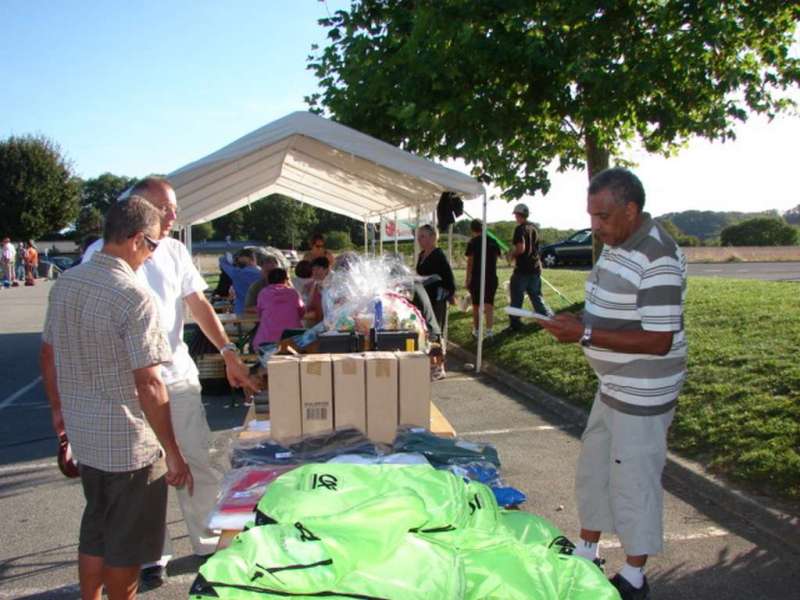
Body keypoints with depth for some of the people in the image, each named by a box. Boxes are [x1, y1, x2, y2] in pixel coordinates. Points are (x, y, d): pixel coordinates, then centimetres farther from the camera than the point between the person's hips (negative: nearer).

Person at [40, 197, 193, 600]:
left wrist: (58, 407, 27)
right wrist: (174, 455, -17)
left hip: (83, 434, 8)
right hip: (129, 443, -8)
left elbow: (47, 355, 12)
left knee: (94, 529, 24)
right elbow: (149, 386, -24)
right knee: (127, 542, 11)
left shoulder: (65, 283, 2)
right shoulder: (133, 296, -23)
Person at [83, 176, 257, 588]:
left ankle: (210, 542, 27)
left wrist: (229, 354, -5)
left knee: (198, 462, 10)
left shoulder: (174, 251, 6)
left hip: (179, 376, 4)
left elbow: (199, 306, 5)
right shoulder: (102, 253, -6)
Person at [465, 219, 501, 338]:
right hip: (491, 277, 3)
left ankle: (476, 331, 21)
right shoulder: (493, 241, 7)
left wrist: (467, 280, -2)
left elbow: (470, 262, -7)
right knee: (489, 305, 2)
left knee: (476, 306, 11)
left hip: (477, 277, -2)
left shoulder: (472, 242, -5)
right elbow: (496, 259, 7)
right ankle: (489, 331, -11)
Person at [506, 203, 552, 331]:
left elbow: (521, 248, -24)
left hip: (522, 269, -7)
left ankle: (515, 324, 7)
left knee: (516, 299, 2)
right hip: (535, 268, 7)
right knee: (536, 296, 15)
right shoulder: (533, 228, 12)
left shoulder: (520, 229, -13)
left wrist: (512, 255, -5)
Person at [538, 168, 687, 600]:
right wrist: (574, 323, 1)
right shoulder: (616, 245, 6)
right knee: (593, 468, 19)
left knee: (633, 480, 5)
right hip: (612, 386, 10)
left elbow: (658, 341, -26)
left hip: (643, 394, -9)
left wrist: (585, 334, -26)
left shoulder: (658, 259, -24)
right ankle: (587, 553, 38)